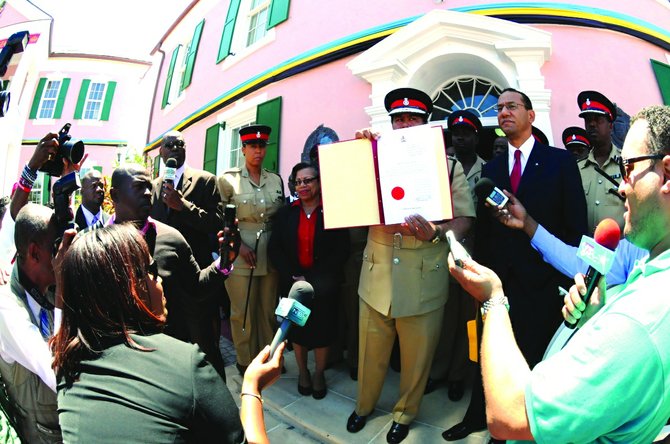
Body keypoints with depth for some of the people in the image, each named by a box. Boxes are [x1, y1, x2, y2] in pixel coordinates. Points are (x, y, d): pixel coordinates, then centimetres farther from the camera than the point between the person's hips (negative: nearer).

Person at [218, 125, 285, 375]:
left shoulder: (276, 180, 9)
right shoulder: (228, 179, -1)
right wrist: (238, 245, -11)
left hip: (270, 255, 3)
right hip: (241, 255, -3)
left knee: (269, 310, 11)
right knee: (243, 312, 4)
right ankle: (246, 362, 22)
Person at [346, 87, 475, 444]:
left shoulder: (448, 165, 2)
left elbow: (464, 219, -2)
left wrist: (435, 233, -25)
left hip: (424, 276, -1)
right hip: (377, 271, 2)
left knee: (417, 355, 13)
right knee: (371, 350, 15)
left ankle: (405, 413, 39)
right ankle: (364, 405, 41)